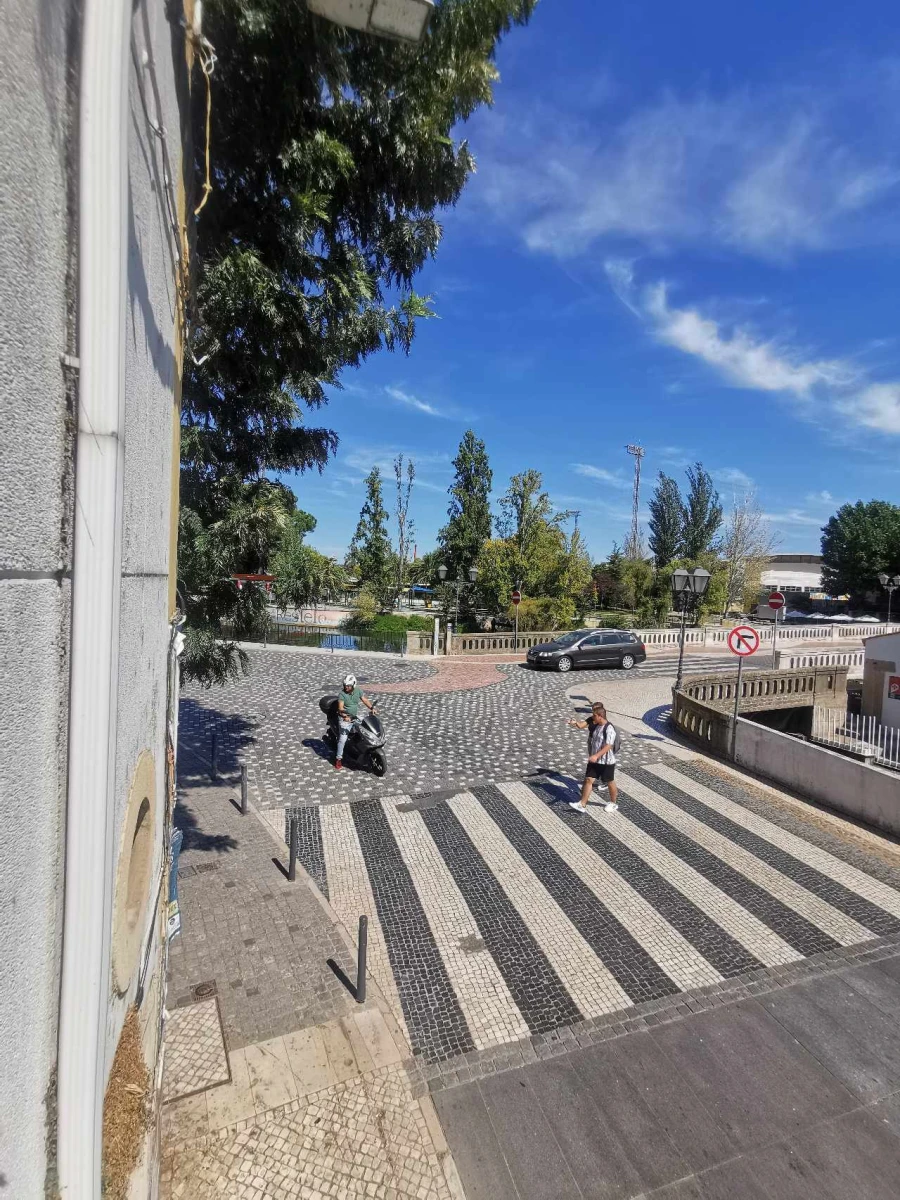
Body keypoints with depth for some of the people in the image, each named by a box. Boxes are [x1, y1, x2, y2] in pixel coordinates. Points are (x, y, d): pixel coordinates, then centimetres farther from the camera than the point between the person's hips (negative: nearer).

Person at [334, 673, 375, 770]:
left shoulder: (358, 691, -1)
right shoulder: (342, 694, -16)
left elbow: (365, 700, 1)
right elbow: (340, 707, -25)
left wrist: (372, 708, -15)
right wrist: (345, 716, -42)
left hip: (356, 717, 5)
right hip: (345, 718, -5)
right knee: (343, 739, -11)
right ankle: (338, 759, -3)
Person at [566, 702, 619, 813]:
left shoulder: (609, 728, -22)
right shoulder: (596, 726, 4)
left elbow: (608, 746, -28)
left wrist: (596, 756, -34)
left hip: (607, 762, -8)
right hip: (594, 760, 8)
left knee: (610, 782, 11)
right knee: (588, 780, 3)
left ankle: (613, 803, 33)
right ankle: (582, 805, 5)